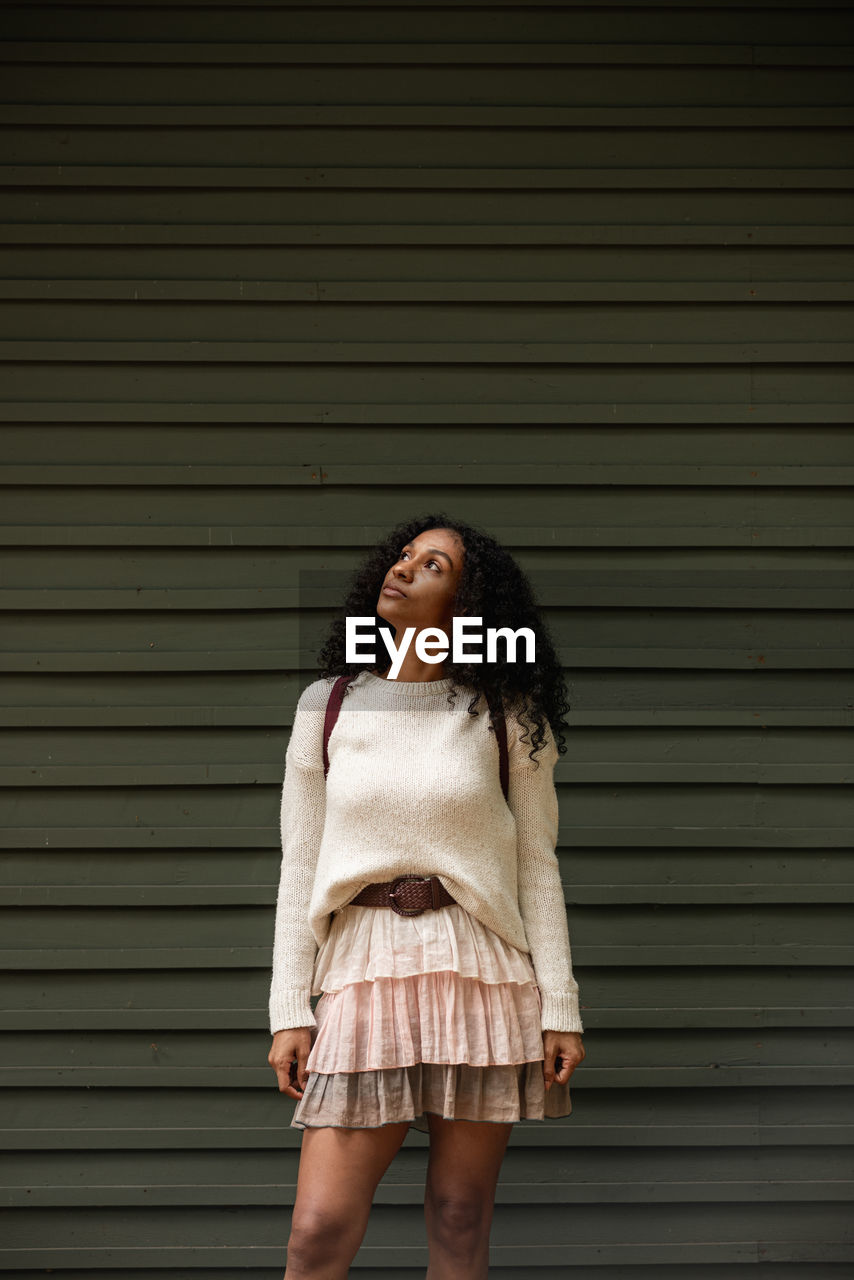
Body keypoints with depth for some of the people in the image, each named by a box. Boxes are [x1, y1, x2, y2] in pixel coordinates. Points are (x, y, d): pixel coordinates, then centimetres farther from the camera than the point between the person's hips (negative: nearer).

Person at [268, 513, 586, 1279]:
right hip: (366, 973, 1)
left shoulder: (505, 718, 4)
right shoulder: (328, 706, 8)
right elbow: (300, 869, 8)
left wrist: (561, 1009, 0)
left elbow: (537, 868, 5)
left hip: (483, 972, 0)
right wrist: (288, 1013, 3)